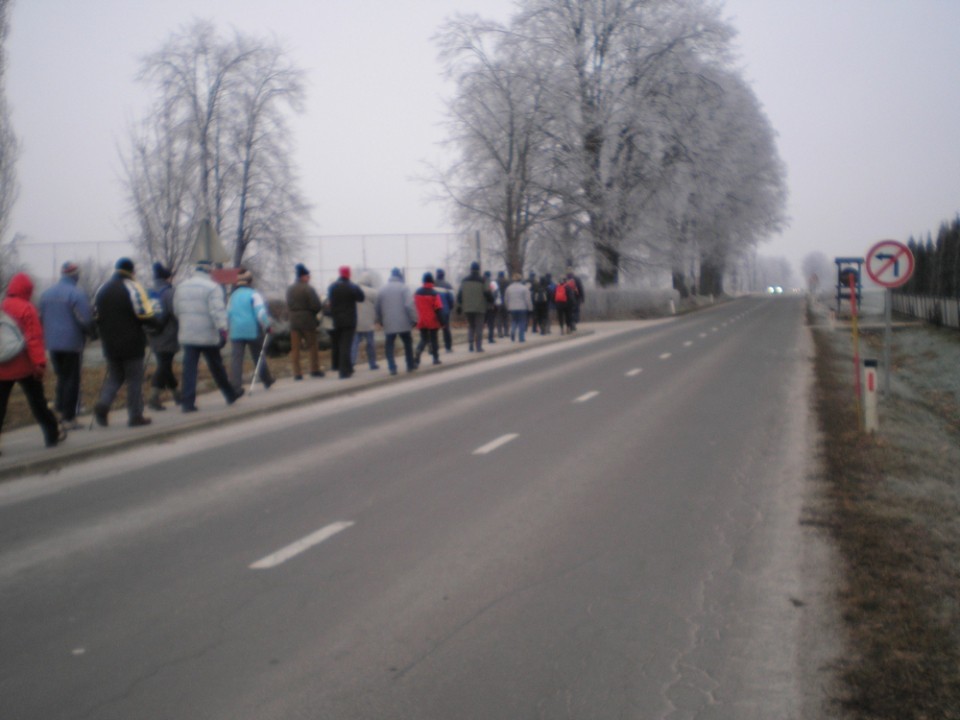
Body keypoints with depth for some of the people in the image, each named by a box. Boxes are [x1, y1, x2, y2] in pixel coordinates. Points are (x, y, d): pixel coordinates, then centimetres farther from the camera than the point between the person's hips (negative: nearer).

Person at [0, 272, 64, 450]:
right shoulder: (27, 309, -11)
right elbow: (34, 338, -17)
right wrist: (39, 362, -18)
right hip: (24, 366, -3)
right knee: (37, 402, 10)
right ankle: (52, 435, 20)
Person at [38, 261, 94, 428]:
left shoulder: (46, 294, 9)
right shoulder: (77, 294, -13)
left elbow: (40, 319, 13)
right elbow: (86, 320, -17)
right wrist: (91, 332, 1)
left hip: (52, 343, 6)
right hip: (72, 343, -6)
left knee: (61, 377, 19)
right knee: (72, 379, 2)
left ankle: (59, 410, 13)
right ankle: (69, 417, 2)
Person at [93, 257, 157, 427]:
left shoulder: (102, 289, 10)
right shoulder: (133, 288, -10)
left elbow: (96, 316, 10)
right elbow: (145, 315, -16)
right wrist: (155, 321, 3)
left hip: (110, 344, 5)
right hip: (132, 343, -5)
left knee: (114, 377, 16)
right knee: (134, 379, 3)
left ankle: (103, 404, -8)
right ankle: (135, 416, 5)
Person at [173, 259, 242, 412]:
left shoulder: (181, 287, 11)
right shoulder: (212, 287, -8)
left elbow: (176, 310, 19)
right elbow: (217, 310, -20)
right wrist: (222, 329, -26)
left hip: (187, 335, 4)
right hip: (208, 335, -4)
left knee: (189, 369, 1)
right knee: (216, 366, 9)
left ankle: (187, 402, -6)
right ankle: (230, 394, 25)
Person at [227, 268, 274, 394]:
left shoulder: (233, 296, 13)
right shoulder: (253, 294, -4)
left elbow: (228, 314, 18)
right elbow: (260, 312, -14)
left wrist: (230, 327, 28)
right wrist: (267, 326, -7)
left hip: (236, 331, 3)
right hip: (253, 330, -3)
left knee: (236, 358, -3)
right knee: (258, 356, 12)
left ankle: (235, 387, -12)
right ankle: (267, 381, 26)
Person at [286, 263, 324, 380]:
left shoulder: (290, 289, 7)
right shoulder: (308, 289, -11)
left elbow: (288, 305, 7)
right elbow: (317, 306, -14)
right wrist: (315, 313, 5)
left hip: (294, 321, 5)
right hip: (308, 320, -5)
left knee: (295, 348, 4)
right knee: (312, 346, 8)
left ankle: (297, 372, 1)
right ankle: (315, 369, 12)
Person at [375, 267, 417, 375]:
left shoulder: (382, 289, 8)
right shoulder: (404, 287, -3)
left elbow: (377, 307, 11)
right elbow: (409, 305, -14)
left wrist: (380, 320, 23)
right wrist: (414, 319, -9)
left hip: (388, 324, 2)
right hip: (403, 323, -2)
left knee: (389, 346, 5)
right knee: (407, 343, 16)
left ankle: (392, 367, -7)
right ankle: (410, 365, 23)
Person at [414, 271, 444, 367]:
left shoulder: (417, 292, 2)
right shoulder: (434, 293, -14)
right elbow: (438, 309, -15)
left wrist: (415, 320, 18)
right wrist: (441, 321, -10)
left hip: (421, 321, 4)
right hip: (433, 321, -4)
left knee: (423, 339, 10)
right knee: (433, 339, 11)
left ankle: (417, 357, -11)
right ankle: (436, 358, 17)